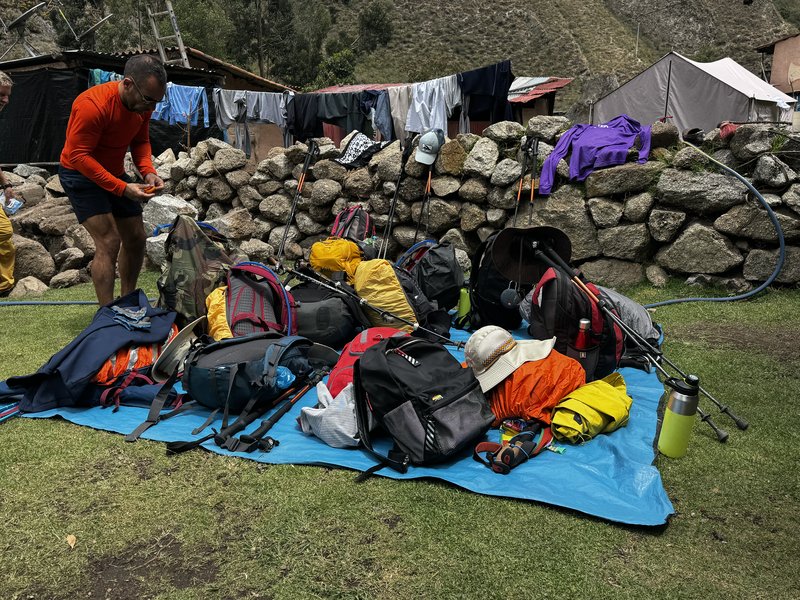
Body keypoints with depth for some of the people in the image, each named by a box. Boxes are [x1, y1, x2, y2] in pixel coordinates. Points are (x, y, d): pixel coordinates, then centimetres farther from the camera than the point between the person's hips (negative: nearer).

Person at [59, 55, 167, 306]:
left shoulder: (142, 104, -8)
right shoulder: (92, 105, -30)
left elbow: (140, 141, 3)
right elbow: (78, 156, -29)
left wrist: (148, 171, -17)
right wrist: (121, 188, -34)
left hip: (115, 173, 8)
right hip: (81, 173, -7)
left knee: (136, 239, 7)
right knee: (108, 242, -18)